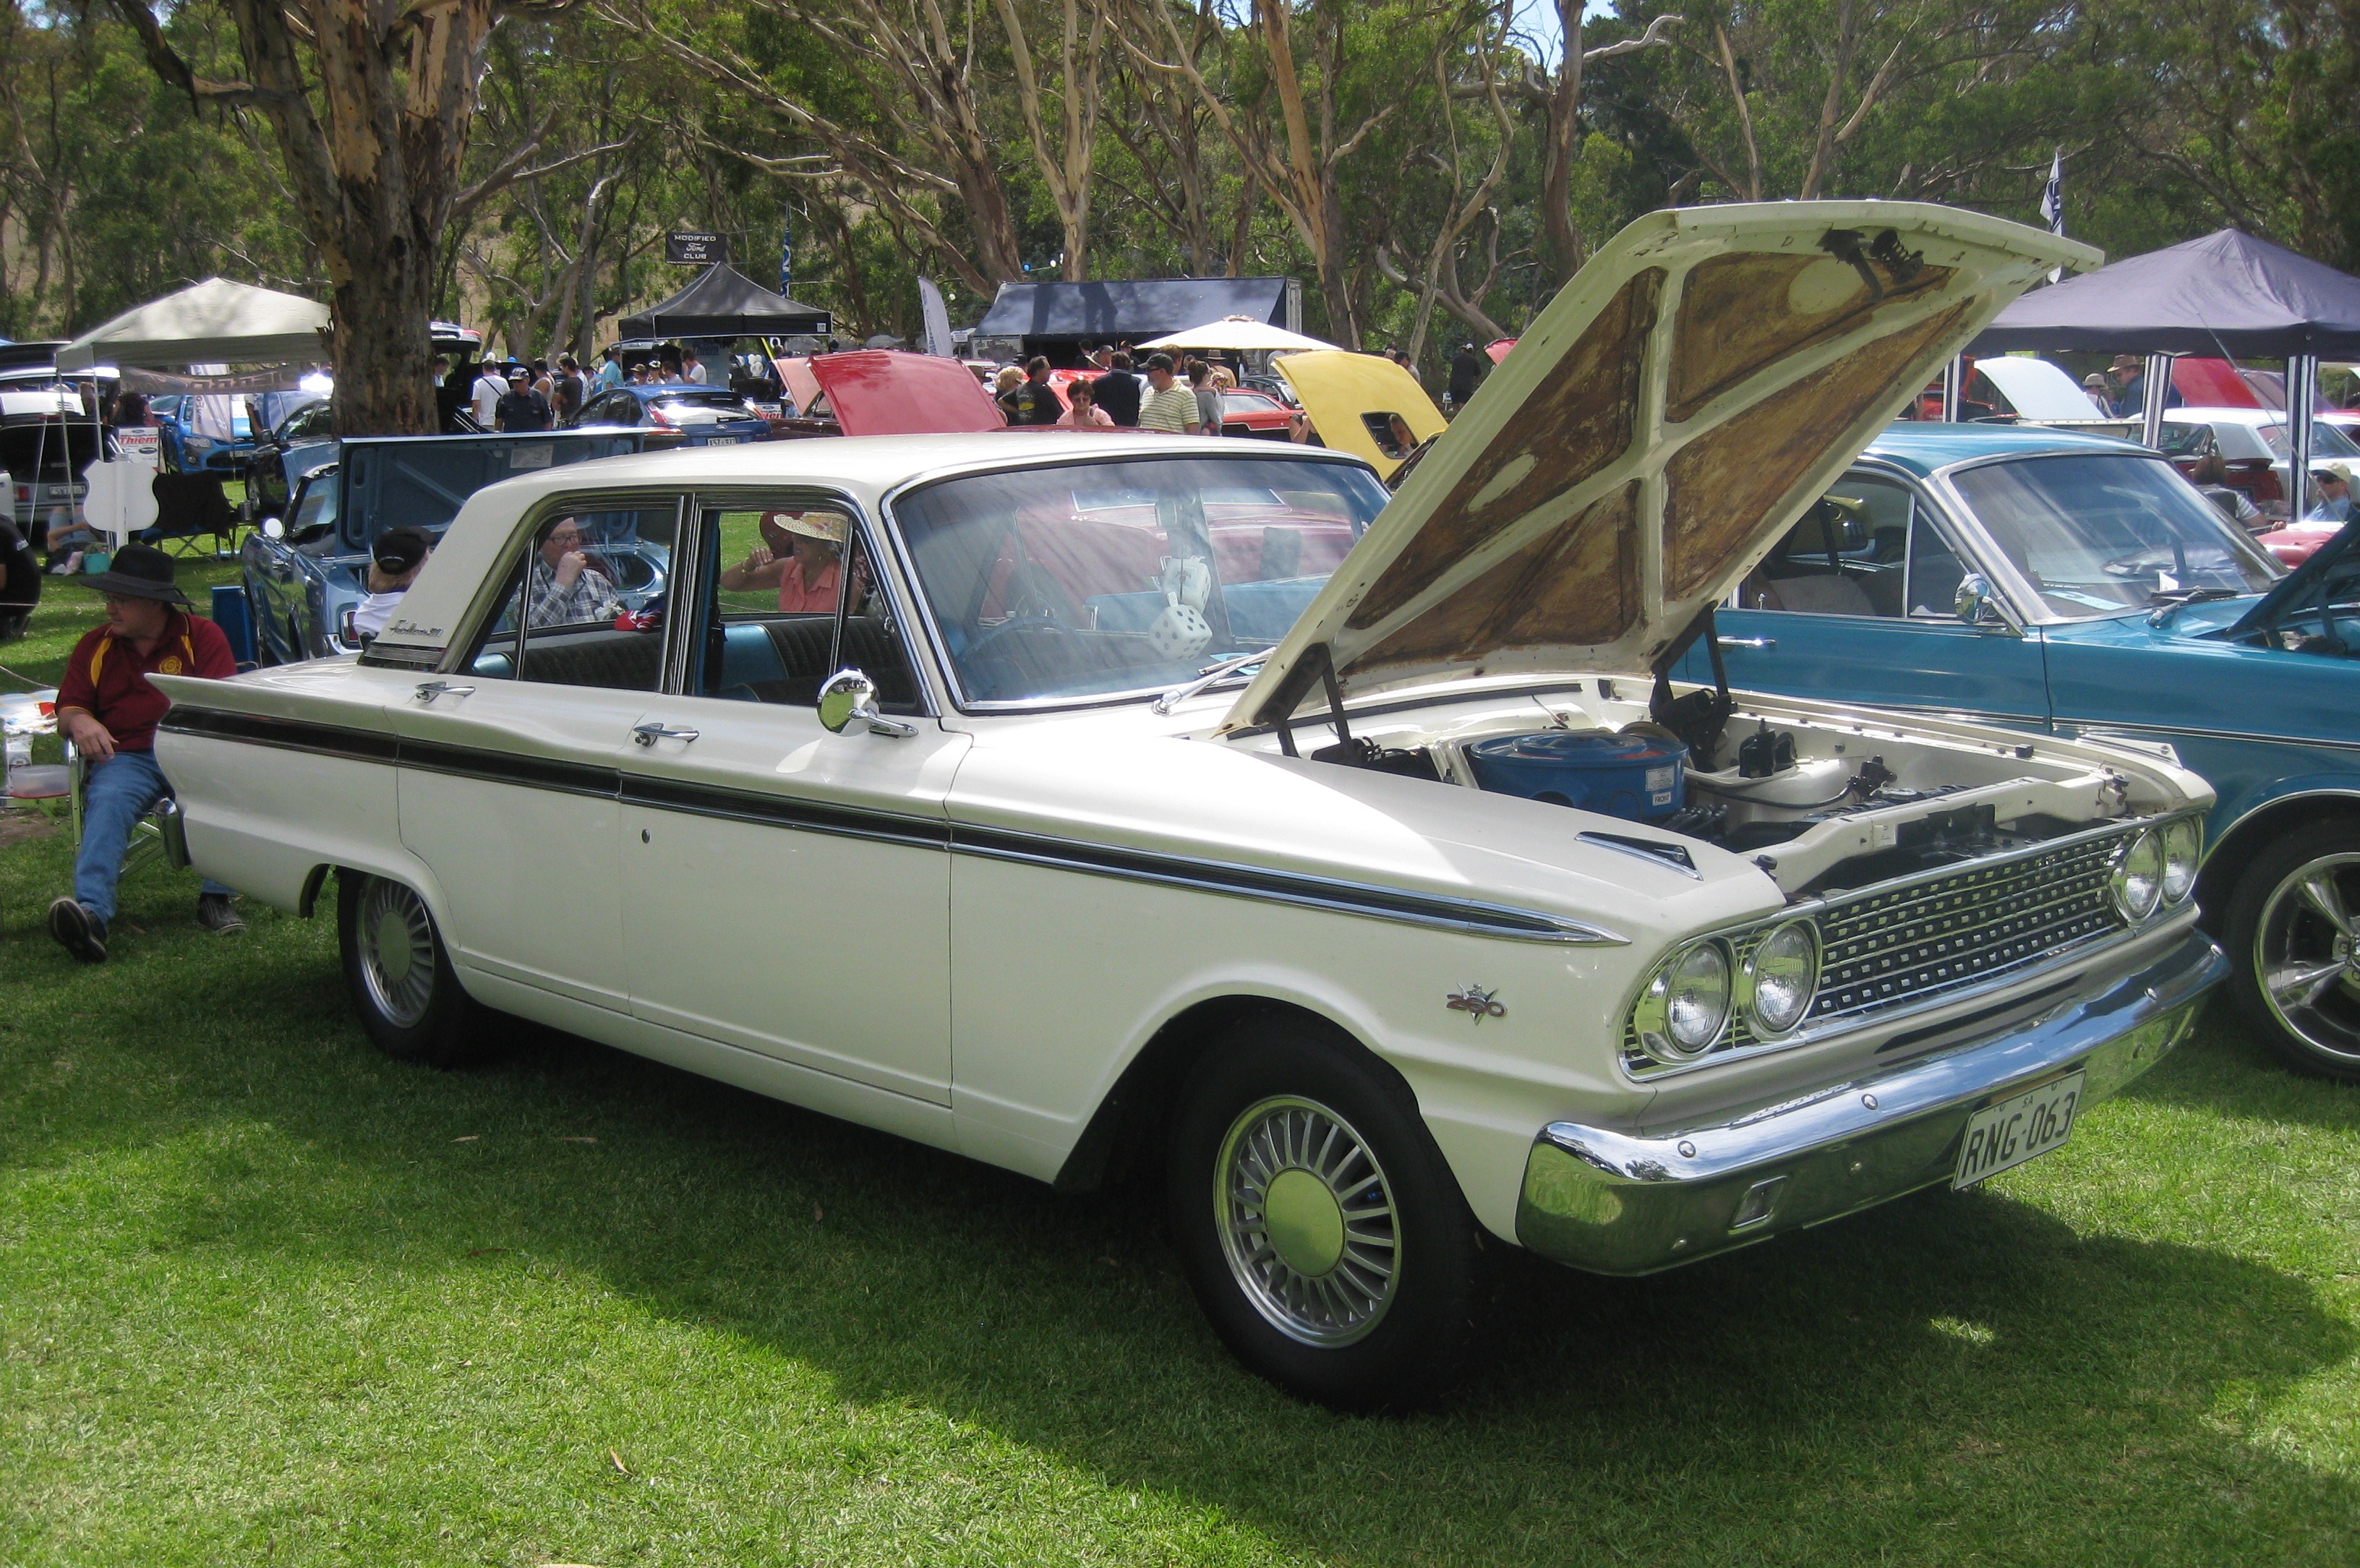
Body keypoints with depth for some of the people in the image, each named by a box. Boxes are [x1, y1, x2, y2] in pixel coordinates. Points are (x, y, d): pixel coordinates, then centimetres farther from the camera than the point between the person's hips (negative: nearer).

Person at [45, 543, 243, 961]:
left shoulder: (201, 636, 8)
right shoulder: (94, 645, 15)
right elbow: (68, 709, 14)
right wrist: (79, 722, -12)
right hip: (125, 756, 1)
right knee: (107, 803, -32)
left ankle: (216, 899, -30)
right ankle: (91, 915, -53)